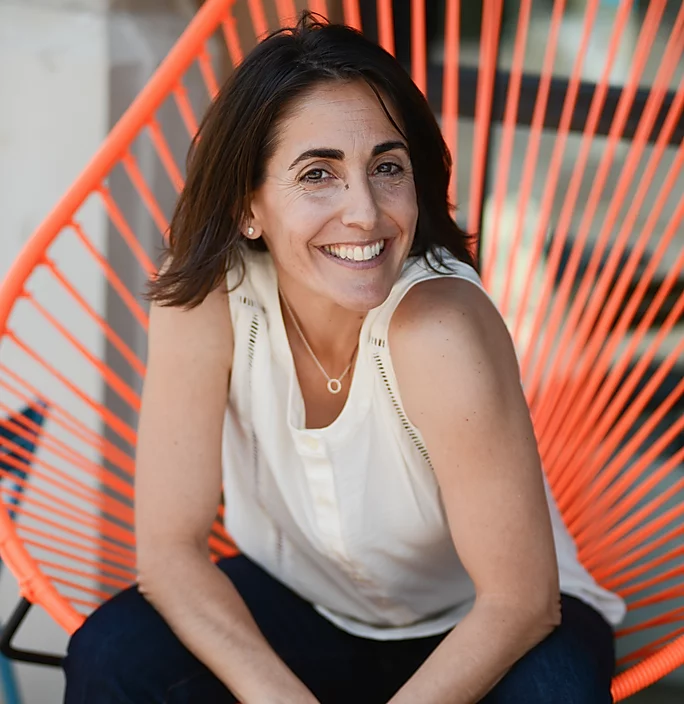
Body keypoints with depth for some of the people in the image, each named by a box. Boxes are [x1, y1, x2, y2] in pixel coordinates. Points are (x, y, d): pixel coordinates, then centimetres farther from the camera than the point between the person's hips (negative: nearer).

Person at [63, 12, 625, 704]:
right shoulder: (203, 300, -23)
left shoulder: (439, 330, -32)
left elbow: (519, 601, -24)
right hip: (298, 600, 2)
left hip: (471, 628, -1)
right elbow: (167, 547, -18)